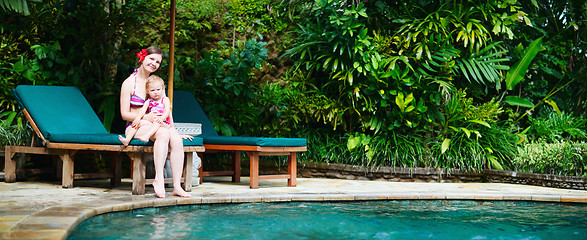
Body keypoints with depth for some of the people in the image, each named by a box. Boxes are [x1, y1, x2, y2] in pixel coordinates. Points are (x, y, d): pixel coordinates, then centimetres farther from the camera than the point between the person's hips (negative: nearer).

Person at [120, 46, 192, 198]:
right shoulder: (129, 83, -1)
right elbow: (125, 114, -4)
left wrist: (174, 131, 7)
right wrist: (145, 117, -18)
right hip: (136, 127, -5)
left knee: (176, 140, -28)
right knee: (163, 133, -37)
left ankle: (177, 186, -30)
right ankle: (159, 178, -39)